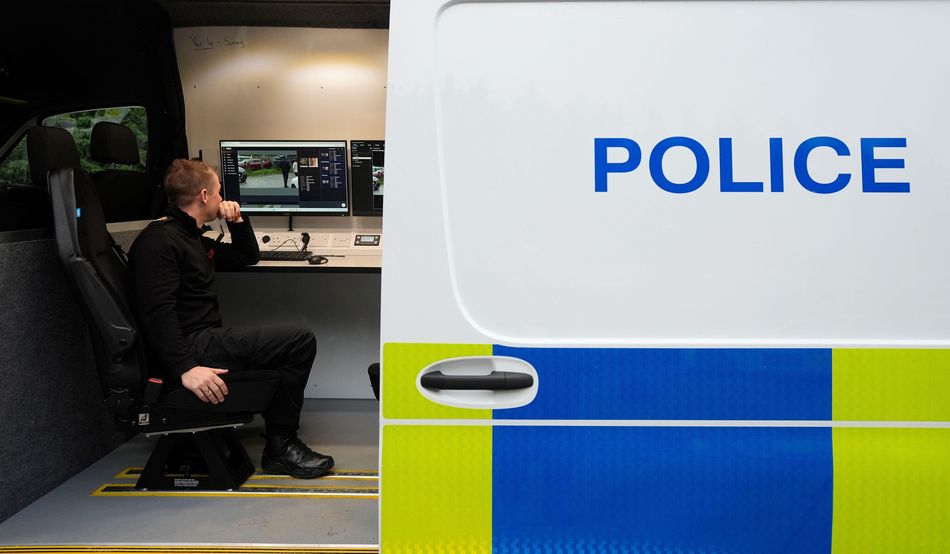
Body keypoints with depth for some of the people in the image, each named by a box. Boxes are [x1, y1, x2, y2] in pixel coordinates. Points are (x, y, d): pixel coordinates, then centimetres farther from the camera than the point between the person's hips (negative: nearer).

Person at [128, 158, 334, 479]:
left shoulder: (195, 241, 22)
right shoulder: (158, 240, -10)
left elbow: (249, 256, 36)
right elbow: (157, 311, -23)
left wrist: (237, 221, 18)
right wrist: (185, 368, -32)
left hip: (207, 339, 11)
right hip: (193, 346, -11)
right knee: (300, 342, -14)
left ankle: (280, 439, 13)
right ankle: (280, 446, -7)